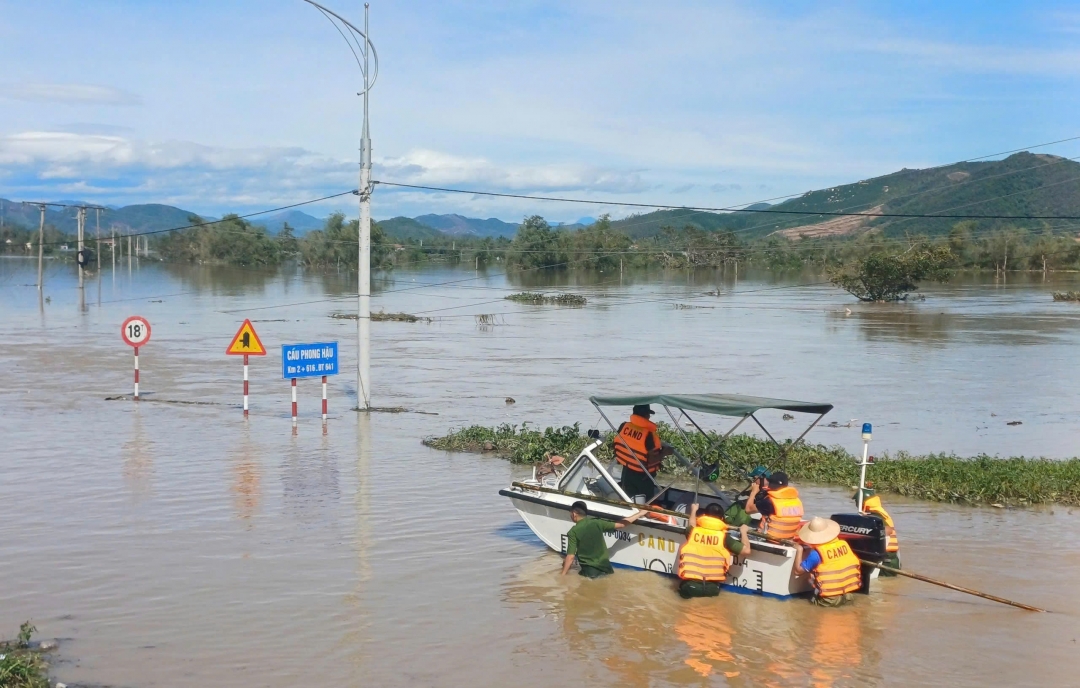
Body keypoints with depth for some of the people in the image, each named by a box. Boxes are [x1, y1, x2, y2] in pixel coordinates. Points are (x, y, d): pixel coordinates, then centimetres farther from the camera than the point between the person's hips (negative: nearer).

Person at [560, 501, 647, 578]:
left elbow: (570, 557, -13)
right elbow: (621, 524, 5)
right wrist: (640, 514, 14)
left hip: (589, 571, -4)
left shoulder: (573, 532, -8)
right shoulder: (597, 523, 1)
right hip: (605, 568, 4)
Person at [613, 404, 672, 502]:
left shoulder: (623, 427, -8)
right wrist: (664, 452, -8)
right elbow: (652, 459, -24)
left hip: (627, 472, 5)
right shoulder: (648, 434, -25)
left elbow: (618, 446, 5)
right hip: (643, 476, -5)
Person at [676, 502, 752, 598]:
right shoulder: (723, 536, -4)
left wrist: (693, 511, 48)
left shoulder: (693, 531, 2)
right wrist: (743, 532, 17)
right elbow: (746, 550, 0)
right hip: (712, 588, 0)